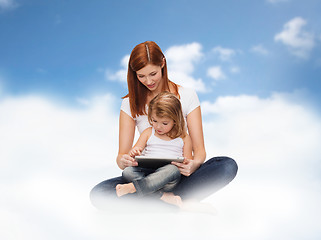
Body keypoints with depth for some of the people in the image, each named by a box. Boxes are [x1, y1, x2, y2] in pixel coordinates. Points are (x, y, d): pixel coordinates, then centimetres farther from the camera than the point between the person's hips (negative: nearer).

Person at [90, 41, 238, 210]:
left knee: (228, 166, -29)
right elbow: (122, 154, -2)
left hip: (180, 173, 0)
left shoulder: (187, 96, 0)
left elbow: (199, 149, -3)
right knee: (98, 194, -27)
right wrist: (123, 161, -28)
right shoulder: (131, 103, 3)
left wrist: (194, 164, -28)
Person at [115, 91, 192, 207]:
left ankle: (133, 187, -35)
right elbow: (134, 153, 12)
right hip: (146, 171, 2)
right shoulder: (148, 133, 17)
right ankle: (163, 196, -37)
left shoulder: (183, 137, 13)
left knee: (174, 170, -37)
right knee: (127, 171, -28)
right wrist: (133, 153, -13)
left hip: (167, 179, -2)